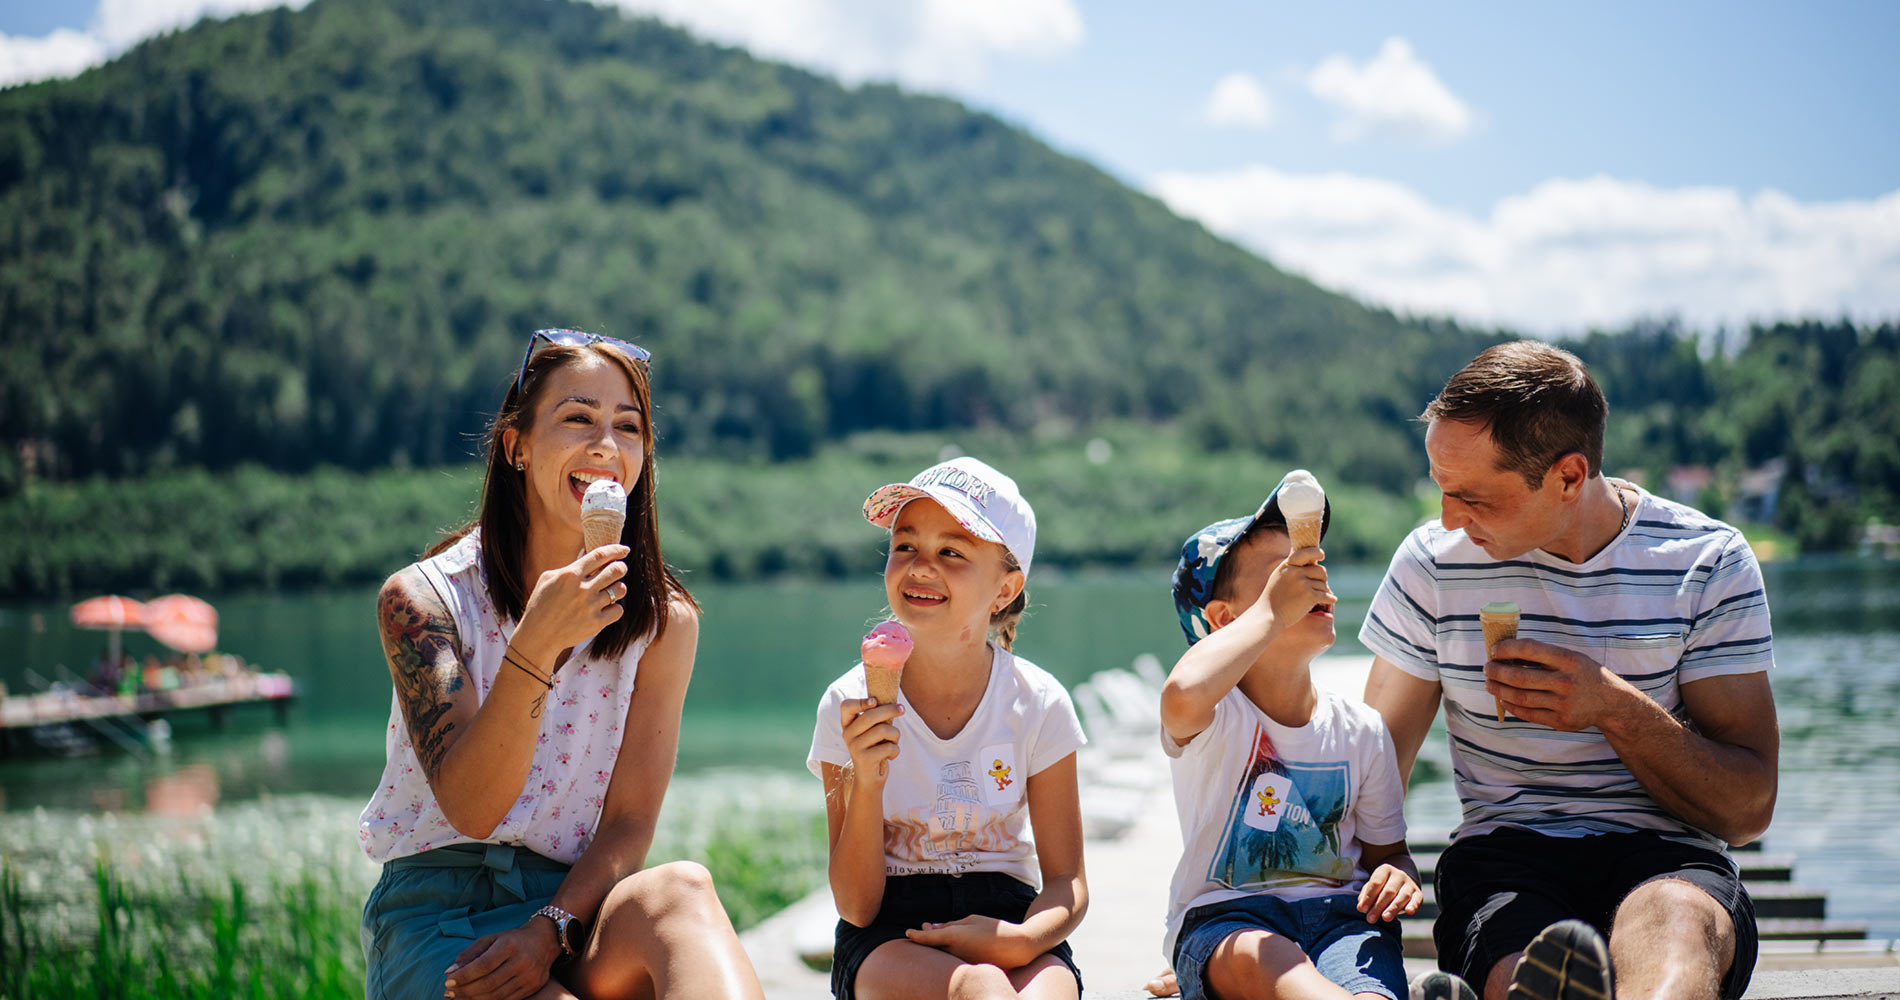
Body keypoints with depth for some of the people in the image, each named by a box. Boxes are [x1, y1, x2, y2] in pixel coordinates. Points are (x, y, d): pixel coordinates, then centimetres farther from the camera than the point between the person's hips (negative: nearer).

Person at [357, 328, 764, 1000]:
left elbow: (628, 823, 1)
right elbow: (469, 809, -13)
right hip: (437, 908, -3)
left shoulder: (663, 621, 5)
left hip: (576, 901, 4)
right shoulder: (420, 598, -2)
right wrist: (534, 645, -27)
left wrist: (548, 931, -18)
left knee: (677, 890, -33)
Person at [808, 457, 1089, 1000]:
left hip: (1007, 917, 1)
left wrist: (1023, 939, -21)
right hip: (889, 935, -1)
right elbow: (856, 907, -7)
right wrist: (865, 781, -22)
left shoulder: (1038, 705, -3)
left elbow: (1067, 882, 2)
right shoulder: (848, 705, -5)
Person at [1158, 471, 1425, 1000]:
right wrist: (1272, 611, -21)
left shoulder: (1362, 729, 11)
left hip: (1338, 908, 5)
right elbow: (1185, 694, -33)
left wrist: (1399, 876, -5)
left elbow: (1386, 849, 21)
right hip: (1223, 916, -5)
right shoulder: (1217, 718, -5)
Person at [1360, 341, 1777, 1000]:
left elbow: (1747, 811, 1)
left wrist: (1617, 708, -15)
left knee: (1677, 923, -41)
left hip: (1666, 856, -1)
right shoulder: (1433, 563, 6)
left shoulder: (1708, 563, 2)